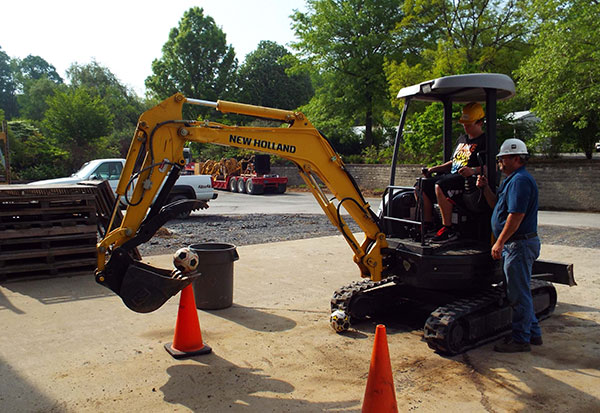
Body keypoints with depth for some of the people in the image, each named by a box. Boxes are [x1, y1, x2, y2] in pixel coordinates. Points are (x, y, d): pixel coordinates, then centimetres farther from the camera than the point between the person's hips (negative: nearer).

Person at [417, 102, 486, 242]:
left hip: (468, 178, -8)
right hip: (452, 175, 9)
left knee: (440, 186, -35)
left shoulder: (485, 141, 0)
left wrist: (473, 170, -30)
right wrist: (433, 169, 19)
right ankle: (428, 225, -2)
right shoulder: (462, 139, 26)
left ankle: (448, 229, -30)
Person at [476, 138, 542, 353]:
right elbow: (497, 206, 21)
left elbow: (516, 216, -24)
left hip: (519, 244, -11)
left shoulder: (520, 180, -17)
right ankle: (533, 333, 29)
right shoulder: (514, 179, 17)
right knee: (520, 292, 18)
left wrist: (499, 243, -21)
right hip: (517, 244, 11)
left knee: (519, 295, -2)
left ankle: (521, 339, 8)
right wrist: (485, 188, 8)